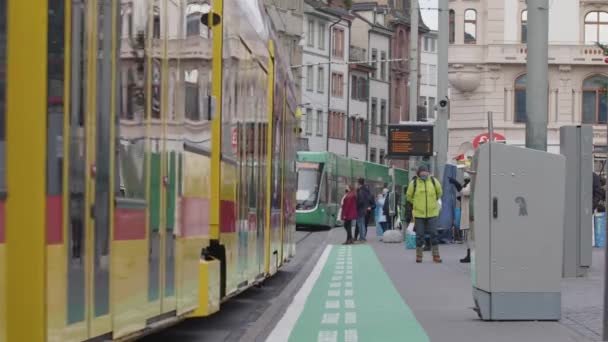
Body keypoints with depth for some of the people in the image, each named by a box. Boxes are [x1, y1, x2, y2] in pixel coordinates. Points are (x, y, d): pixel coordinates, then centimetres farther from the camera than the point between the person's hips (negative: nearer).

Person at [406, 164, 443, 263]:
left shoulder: (433, 181, -1)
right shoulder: (414, 183, -5)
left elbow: (439, 193, 17)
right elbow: (409, 196, 10)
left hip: (432, 213, 1)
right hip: (419, 214, -1)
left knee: (434, 234, -1)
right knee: (419, 235, 4)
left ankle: (436, 255, 5)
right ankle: (419, 255, 14)